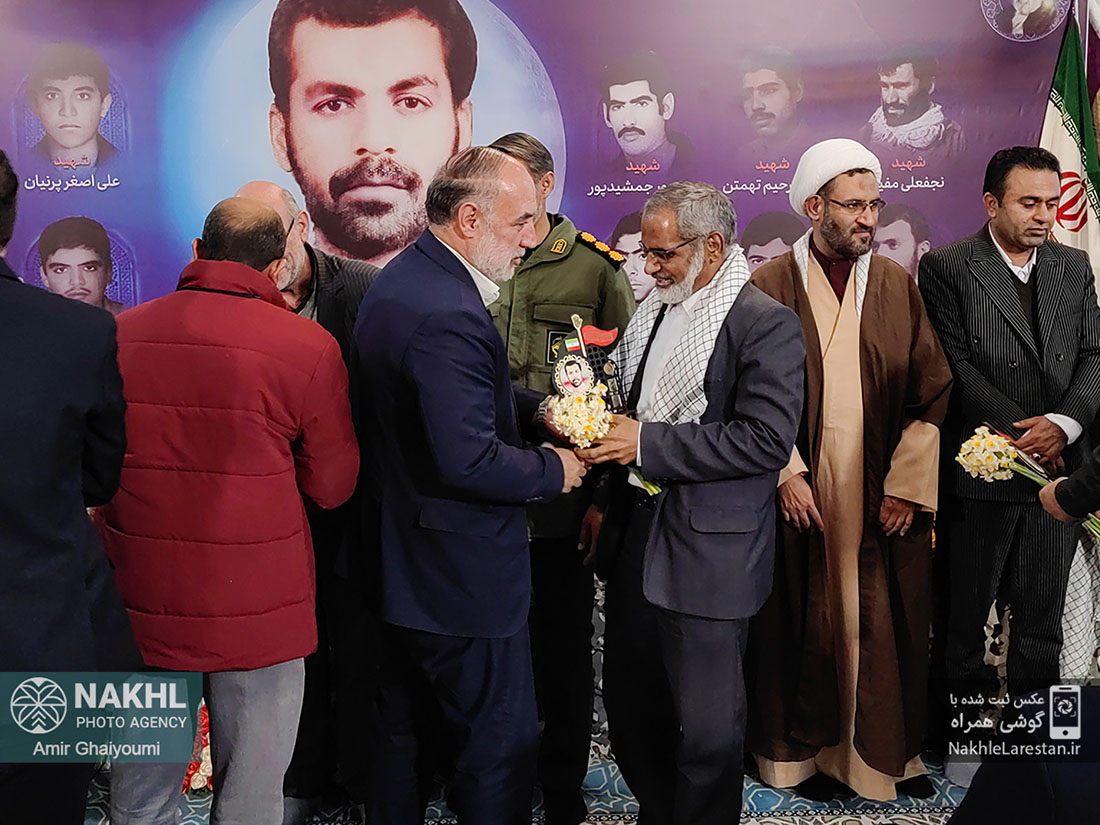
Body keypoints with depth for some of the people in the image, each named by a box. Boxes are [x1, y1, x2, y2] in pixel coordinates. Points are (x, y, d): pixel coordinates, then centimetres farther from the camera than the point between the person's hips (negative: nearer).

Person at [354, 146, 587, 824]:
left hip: (400, 559, 11)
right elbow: (469, 461, -31)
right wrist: (553, 470, -14)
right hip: (464, 577, -11)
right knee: (501, 743, 7)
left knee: (403, 726, 25)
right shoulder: (447, 315, -27)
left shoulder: (403, 279, 7)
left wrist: (536, 407, 4)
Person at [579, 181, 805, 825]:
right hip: (635, 537, 8)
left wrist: (648, 443, -21)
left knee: (708, 727, 5)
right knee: (630, 703, 18)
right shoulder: (653, 311, 11)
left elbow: (768, 439, -21)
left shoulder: (767, 324, -12)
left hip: (708, 555, -7)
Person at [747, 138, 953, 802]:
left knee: (887, 625, 10)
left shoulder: (899, 287, 6)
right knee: (802, 626, 7)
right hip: (800, 495, -2)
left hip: (885, 500, 3)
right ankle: (801, 748, 26)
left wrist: (908, 485, -5)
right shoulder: (770, 287, -2)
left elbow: (933, 393, 3)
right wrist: (786, 474, -13)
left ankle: (891, 750, 30)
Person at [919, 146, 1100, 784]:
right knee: (966, 616, 6)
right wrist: (1023, 433, -12)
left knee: (1042, 618, 12)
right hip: (982, 468, -4)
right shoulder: (947, 267, -3)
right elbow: (956, 368, -9)